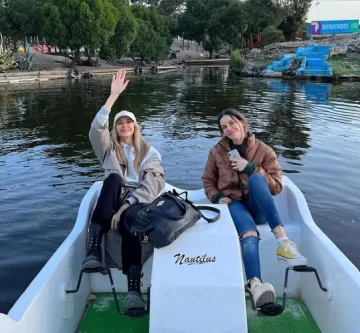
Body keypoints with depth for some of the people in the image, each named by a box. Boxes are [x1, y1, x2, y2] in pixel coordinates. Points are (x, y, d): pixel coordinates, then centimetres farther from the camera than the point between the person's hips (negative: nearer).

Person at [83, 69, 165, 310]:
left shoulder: (150, 153, 14)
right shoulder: (109, 149, 19)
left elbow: (152, 187, -3)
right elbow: (96, 129, -4)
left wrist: (125, 207, -18)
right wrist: (114, 95, -11)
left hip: (139, 204, -1)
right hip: (113, 203, 1)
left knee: (128, 219, -37)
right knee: (113, 177, -30)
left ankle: (134, 288, -48)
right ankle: (94, 248, -39)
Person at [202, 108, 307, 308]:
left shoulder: (264, 150, 4)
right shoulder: (217, 152, 9)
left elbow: (277, 186, 0)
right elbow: (208, 181, 16)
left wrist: (251, 168, -13)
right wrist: (217, 197, -6)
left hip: (258, 207, 1)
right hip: (233, 204, 0)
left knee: (255, 179, -35)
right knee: (249, 233, -37)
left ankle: (282, 241, -47)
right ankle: (255, 285, -62)